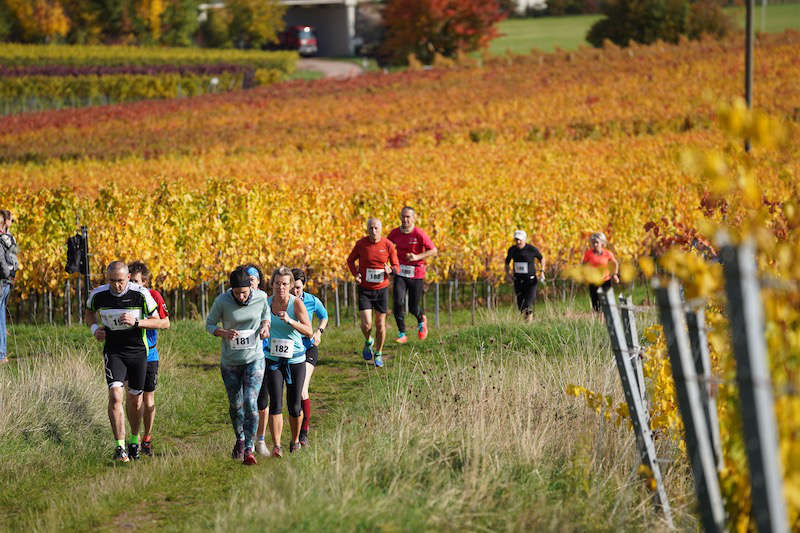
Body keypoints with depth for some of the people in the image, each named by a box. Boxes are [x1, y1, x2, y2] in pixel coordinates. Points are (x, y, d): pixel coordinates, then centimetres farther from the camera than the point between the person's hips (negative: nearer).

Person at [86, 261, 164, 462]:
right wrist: (95, 329, -5)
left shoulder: (141, 294, -14)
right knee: (115, 396, -18)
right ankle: (120, 446, -16)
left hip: (138, 351, 0)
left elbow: (158, 321, -5)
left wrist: (136, 322, -21)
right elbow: (90, 312, 15)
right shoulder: (98, 295, -9)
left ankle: (134, 438, 35)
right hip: (113, 351, 0)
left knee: (135, 399, 10)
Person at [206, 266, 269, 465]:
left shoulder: (261, 298, -10)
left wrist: (265, 326, -10)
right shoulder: (222, 301, -16)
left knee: (250, 402, -16)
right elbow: (209, 324, -3)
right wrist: (223, 333, -23)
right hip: (230, 361, 1)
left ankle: (249, 449, -12)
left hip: (254, 359, -1)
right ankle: (240, 439, 40)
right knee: (235, 404, 13)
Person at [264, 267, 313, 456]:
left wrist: (289, 321, -31)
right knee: (275, 403, -12)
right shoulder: (266, 303, 0)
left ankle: (295, 440, 30)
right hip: (273, 359, 2)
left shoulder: (296, 303, -11)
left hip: (296, 359, -2)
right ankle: (276, 446, -16)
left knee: (294, 406, 5)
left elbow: (309, 332, -19)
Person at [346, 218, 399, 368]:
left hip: (381, 289, 1)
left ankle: (378, 354, 26)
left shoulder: (388, 245, -7)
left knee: (380, 324, 5)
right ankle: (368, 342, 23)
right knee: (366, 324, -12)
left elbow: (396, 267, 0)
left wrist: (390, 270, -24)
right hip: (364, 290, -1)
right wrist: (355, 274, -10)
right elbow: (350, 260, 8)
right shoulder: (361, 243, -7)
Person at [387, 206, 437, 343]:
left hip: (416, 275, -2)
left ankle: (421, 321, 42)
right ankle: (402, 334, -9)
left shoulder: (419, 234, -13)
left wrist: (417, 257, -25)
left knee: (413, 308, 5)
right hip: (400, 274, 2)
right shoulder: (395, 233, -1)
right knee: (398, 303, -18)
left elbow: (434, 251, -11)